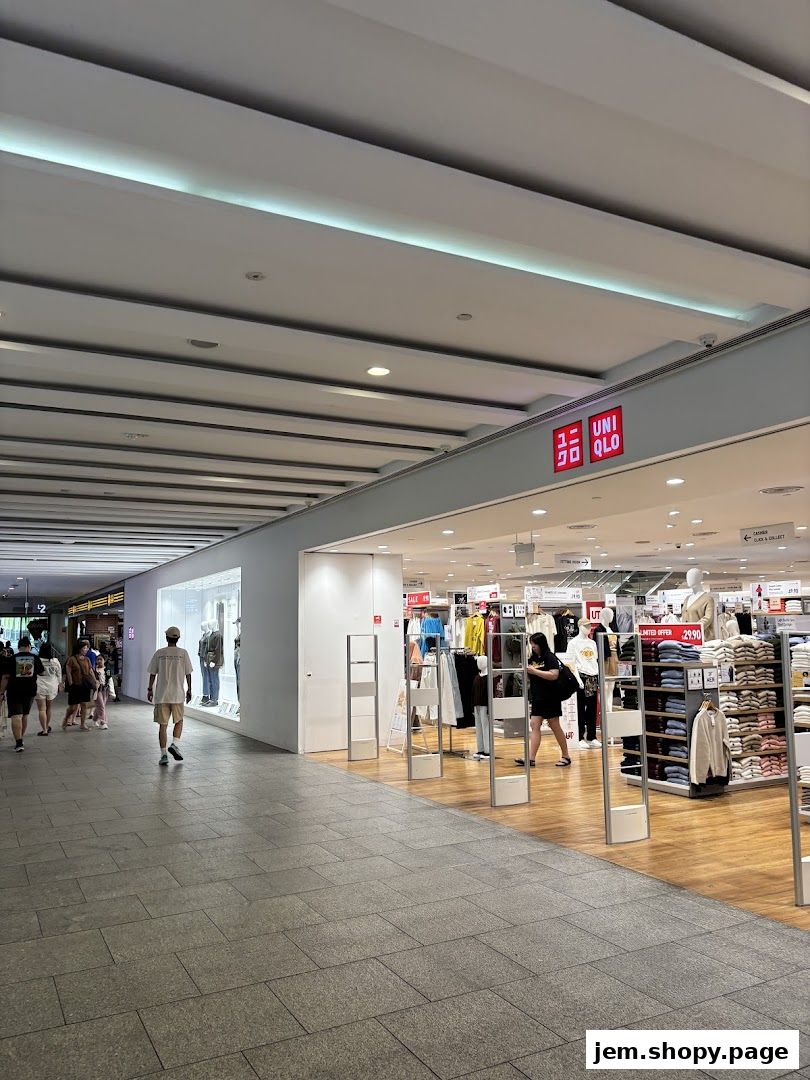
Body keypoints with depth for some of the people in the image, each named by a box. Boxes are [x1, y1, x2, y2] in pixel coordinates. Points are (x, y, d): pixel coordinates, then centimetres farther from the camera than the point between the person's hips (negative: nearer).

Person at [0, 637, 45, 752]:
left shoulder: (12, 659, -7)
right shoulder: (35, 658, 0)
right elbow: (42, 673, 11)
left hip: (14, 692, -3)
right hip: (30, 691, 3)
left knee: (16, 717, -6)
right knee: (25, 715, 19)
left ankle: (19, 743, -17)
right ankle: (21, 739, 30)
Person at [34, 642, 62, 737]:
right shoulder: (55, 661, -4)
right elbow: (59, 675, 7)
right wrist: (59, 685, 22)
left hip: (40, 687, -3)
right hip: (52, 687, 3)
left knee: (42, 709, 1)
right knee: (48, 708, 18)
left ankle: (44, 730, -3)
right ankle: (47, 727, 32)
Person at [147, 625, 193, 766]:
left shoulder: (159, 653, 0)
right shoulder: (183, 653, -2)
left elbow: (153, 673, 3)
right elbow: (188, 674, 0)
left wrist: (150, 689, 13)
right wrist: (189, 690, 10)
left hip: (161, 695, 1)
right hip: (178, 694, 0)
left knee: (163, 724, 5)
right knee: (179, 721, 17)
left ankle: (163, 754, 4)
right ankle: (175, 744, -3)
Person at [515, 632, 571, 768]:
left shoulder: (550, 657, -10)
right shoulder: (533, 658, 12)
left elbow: (554, 675, -22)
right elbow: (531, 677, 21)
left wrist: (534, 671, -23)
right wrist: (525, 670, 0)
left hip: (550, 698, -7)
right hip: (537, 698, 7)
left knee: (555, 726, 2)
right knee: (534, 725, 0)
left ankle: (565, 756, 16)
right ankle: (531, 758, -3)